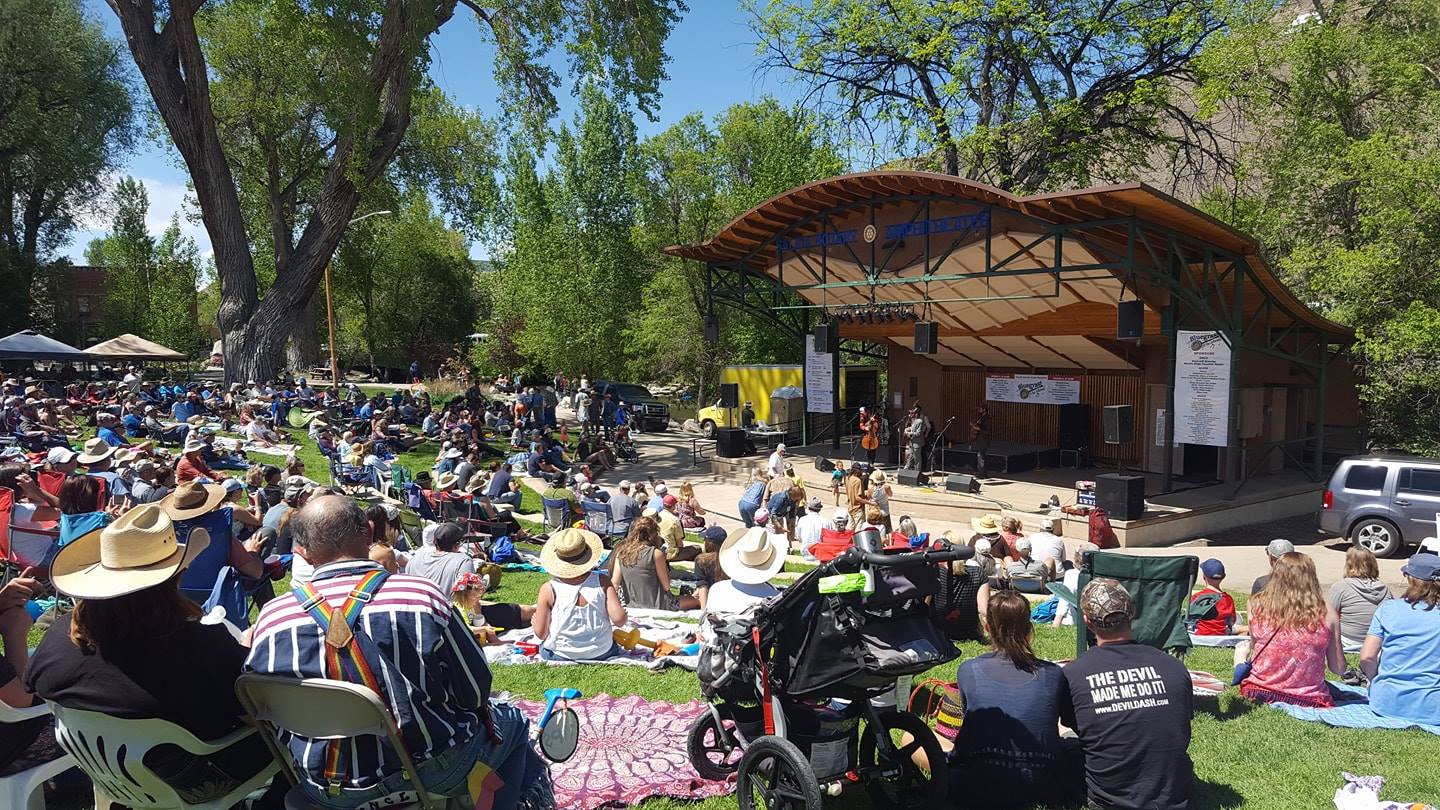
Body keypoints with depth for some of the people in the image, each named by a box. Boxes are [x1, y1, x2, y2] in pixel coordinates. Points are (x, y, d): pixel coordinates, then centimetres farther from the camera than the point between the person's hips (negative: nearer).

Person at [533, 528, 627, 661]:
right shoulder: (602, 582, -16)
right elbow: (619, 619, -19)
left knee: (545, 647, 33)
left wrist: (535, 622, 11)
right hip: (602, 654, 1)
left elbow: (541, 633, -12)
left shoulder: (548, 589, -17)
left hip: (560, 654, -1)